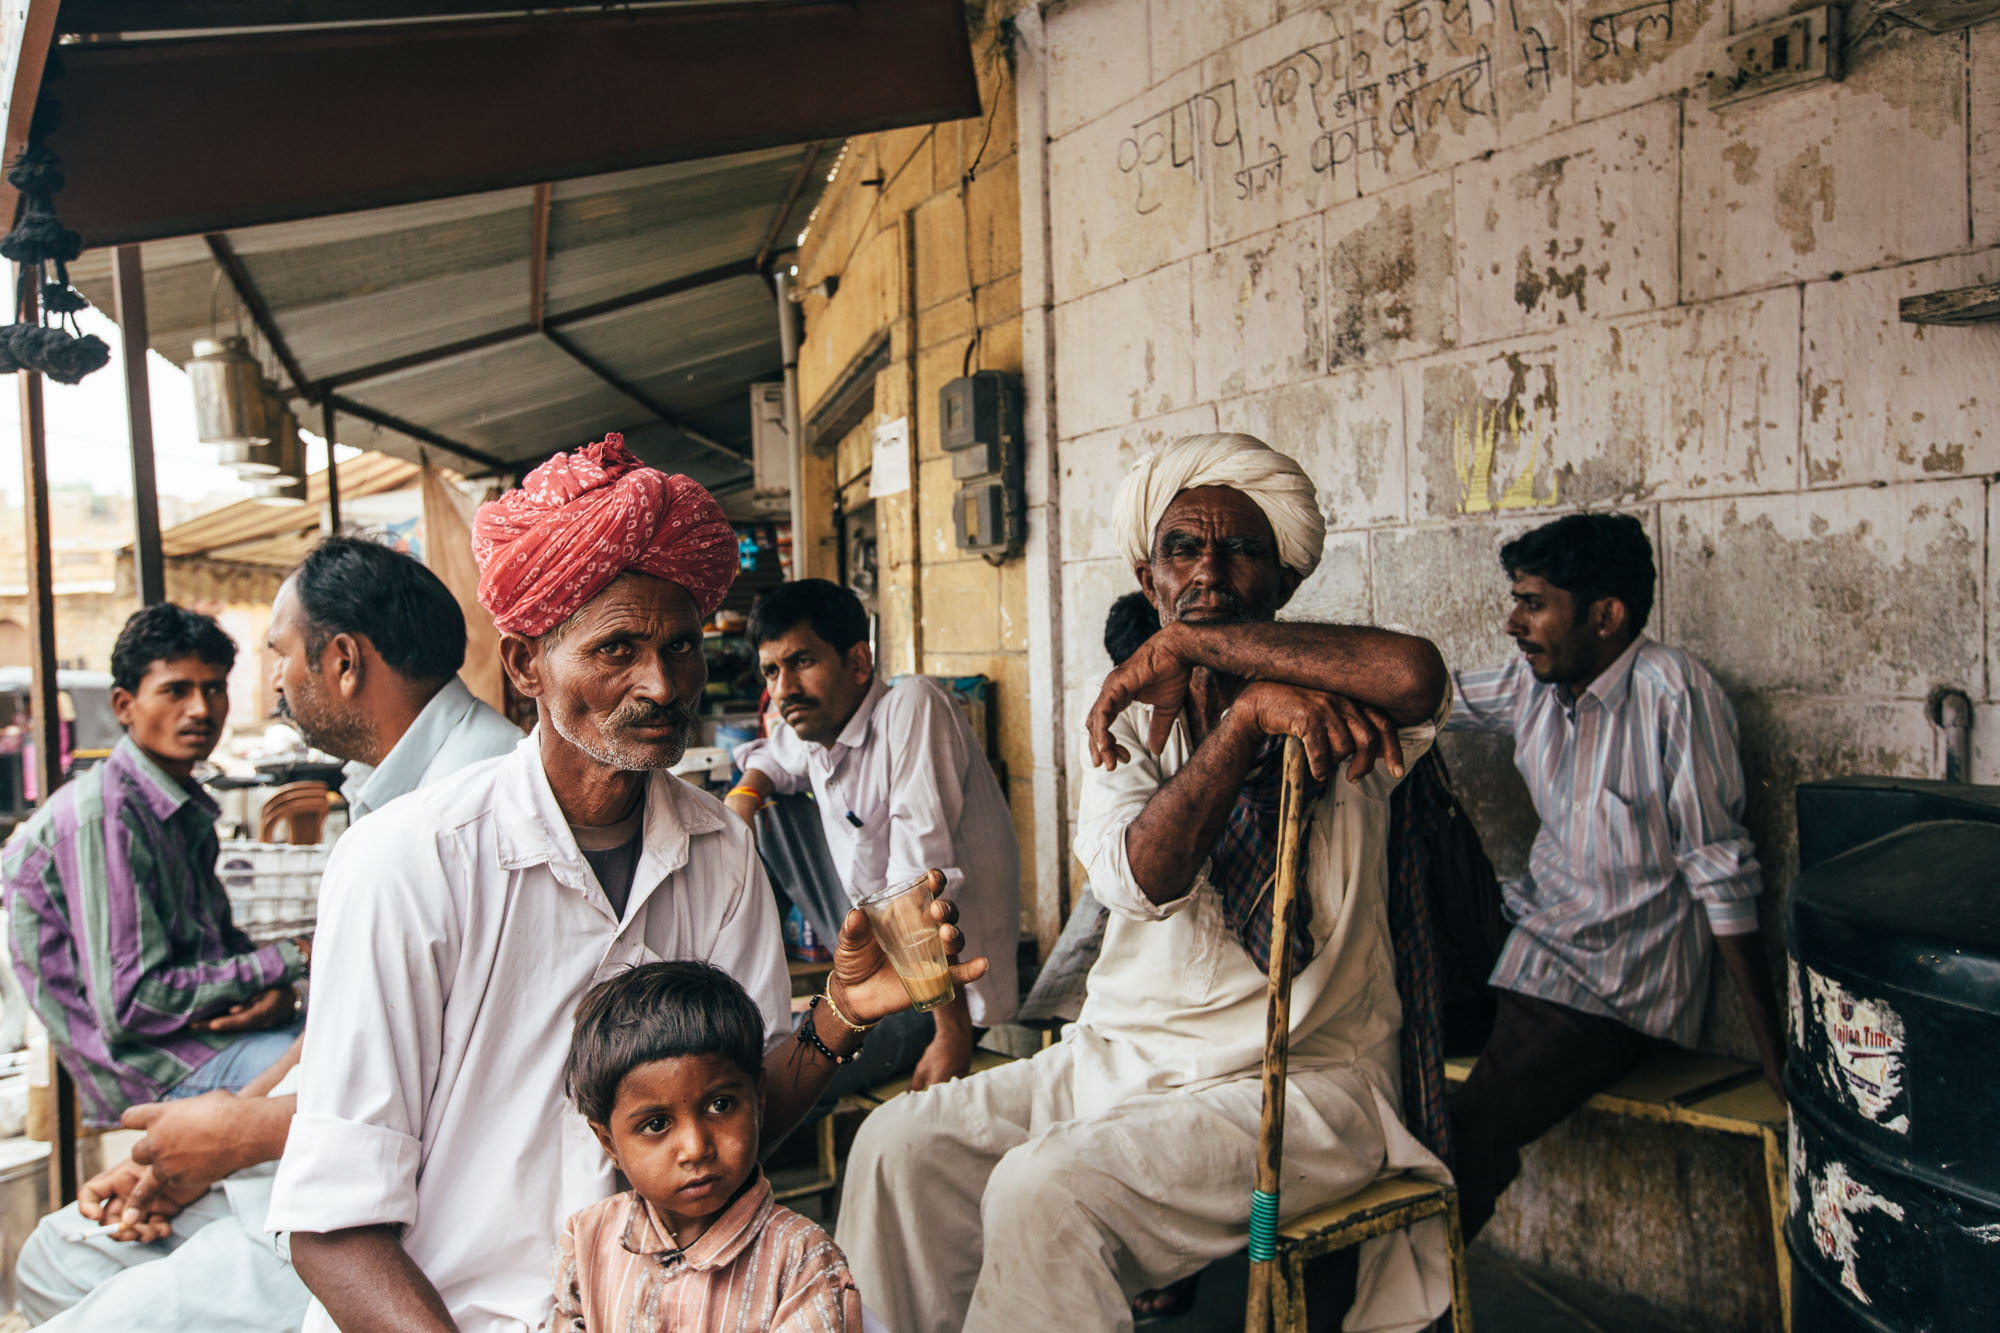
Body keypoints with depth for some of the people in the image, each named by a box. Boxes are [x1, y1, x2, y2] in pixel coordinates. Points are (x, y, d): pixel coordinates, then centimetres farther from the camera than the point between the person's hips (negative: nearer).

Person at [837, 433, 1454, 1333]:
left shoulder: (1340, 704, -2)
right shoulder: (1126, 724, 8)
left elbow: (1417, 675, -30)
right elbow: (1139, 878, -13)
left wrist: (1188, 644, -21)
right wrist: (1247, 715, -26)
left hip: (1297, 1083, -4)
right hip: (1117, 1055, 5)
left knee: (1044, 1191, -26)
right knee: (899, 1143, -12)